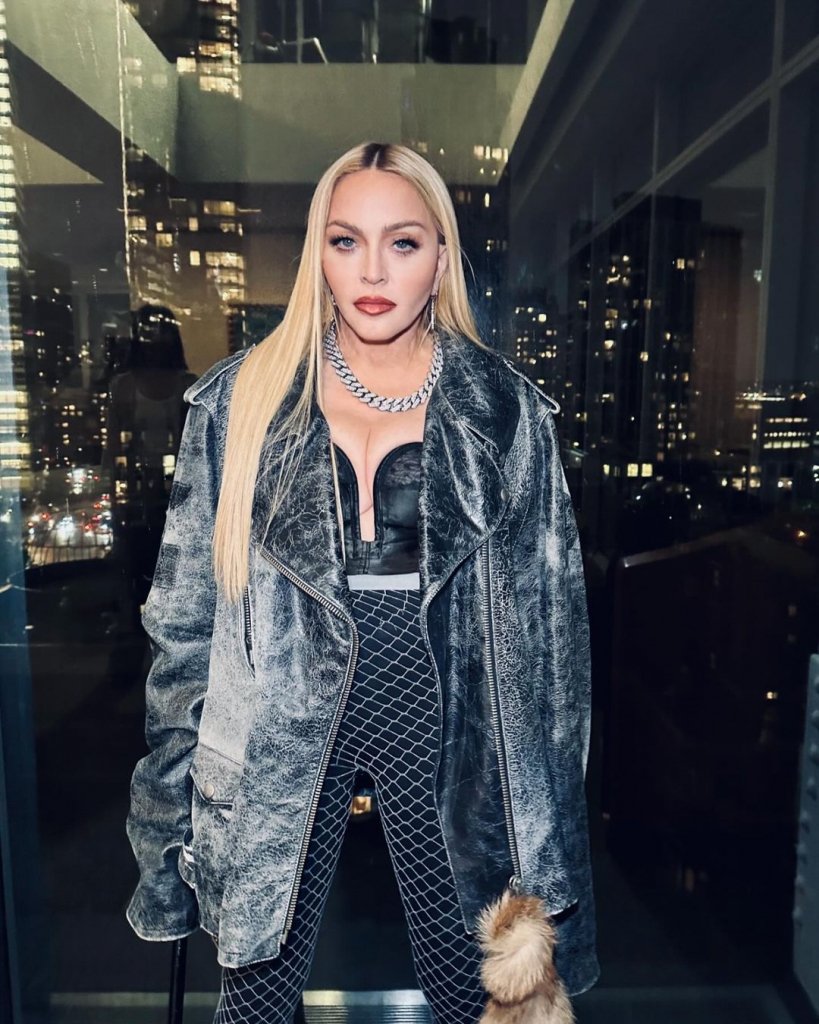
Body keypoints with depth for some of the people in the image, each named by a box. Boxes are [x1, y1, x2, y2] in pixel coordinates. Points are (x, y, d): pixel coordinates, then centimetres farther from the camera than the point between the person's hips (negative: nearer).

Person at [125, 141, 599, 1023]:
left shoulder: (505, 412, -2)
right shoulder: (241, 401, -1)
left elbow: (547, 613, 1)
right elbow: (186, 604, 3)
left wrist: (543, 812, 3)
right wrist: (176, 770, 4)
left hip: (441, 720, 0)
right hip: (281, 730, 1)